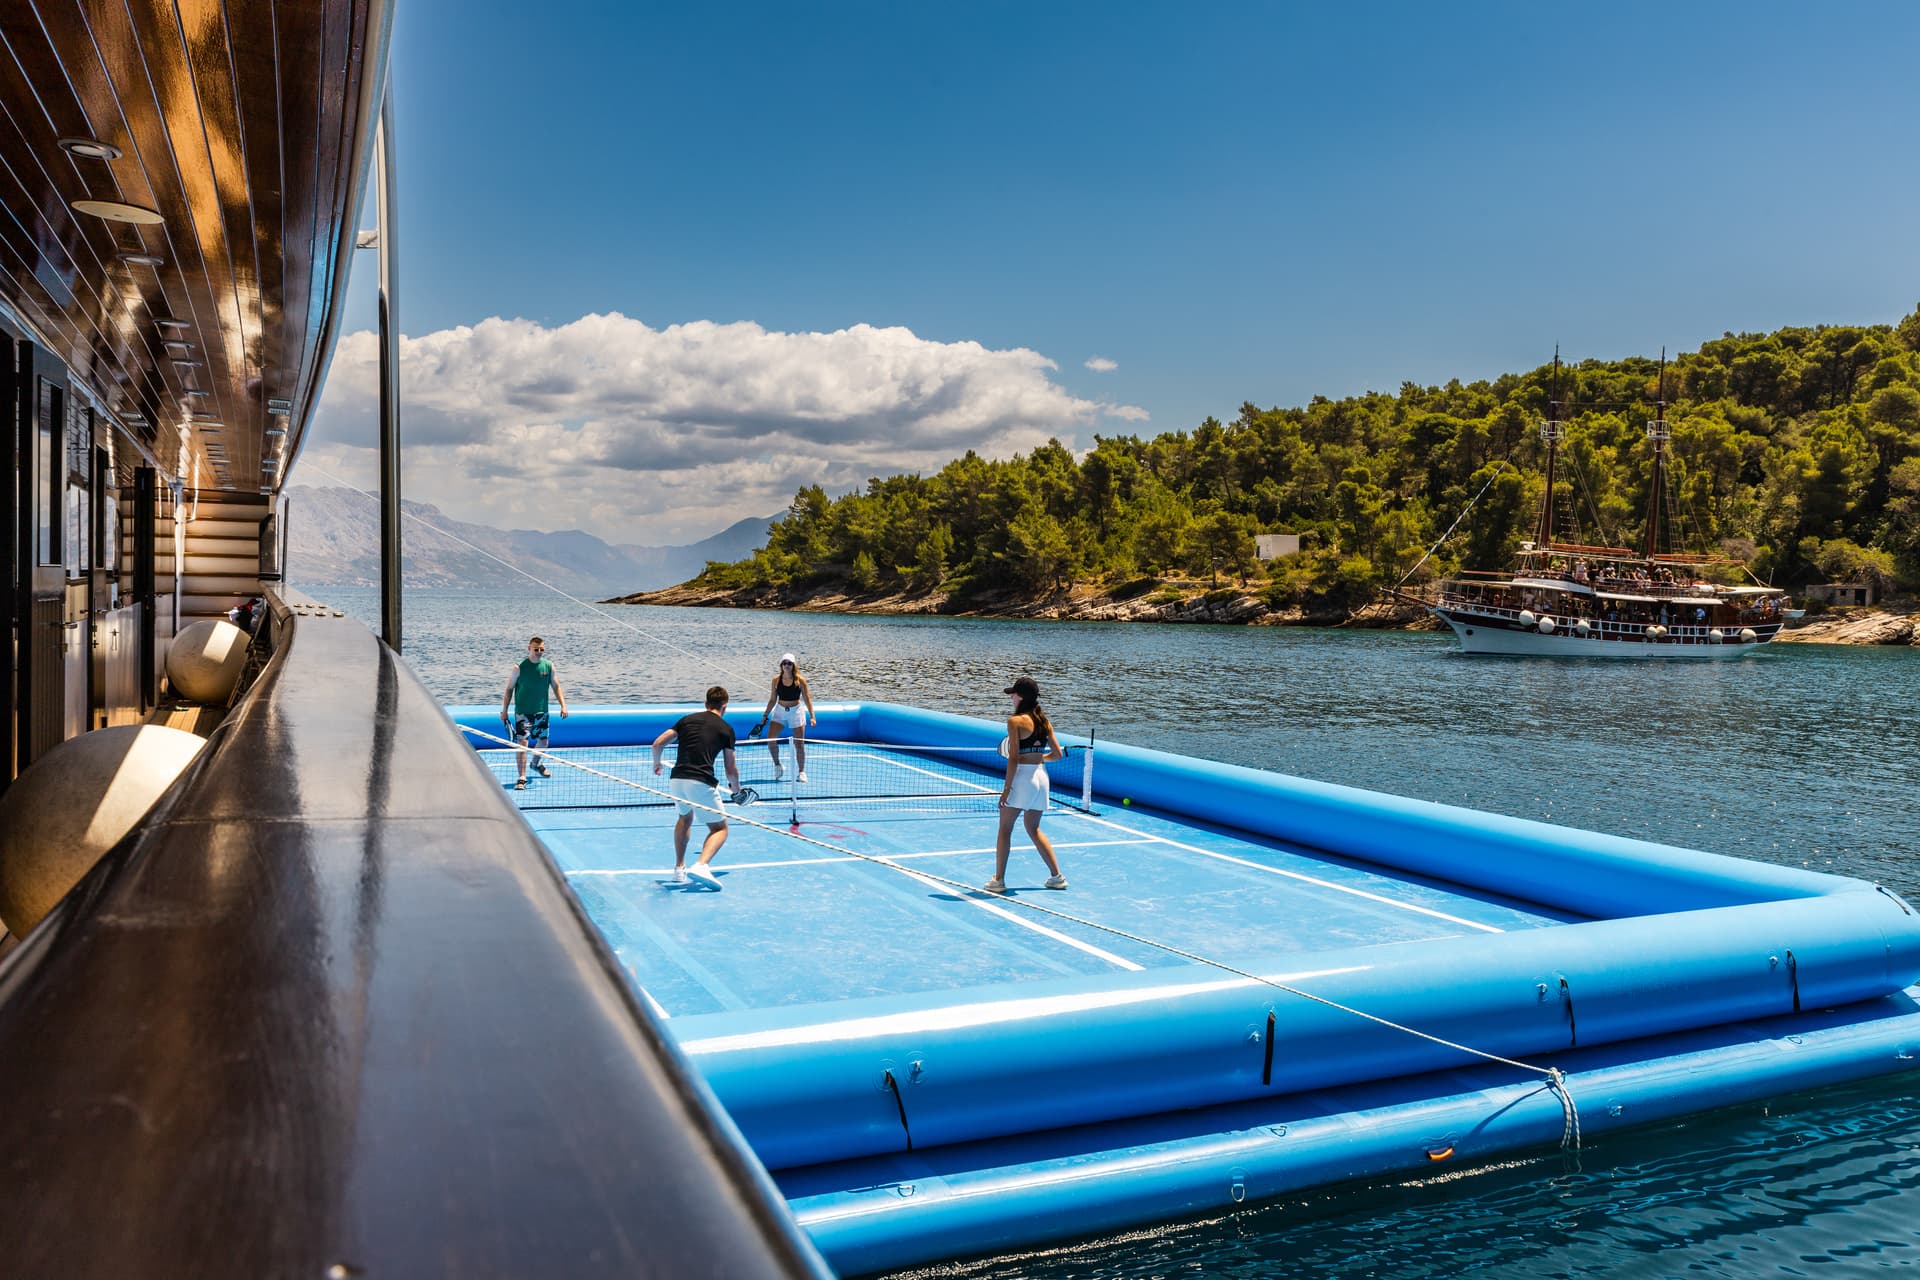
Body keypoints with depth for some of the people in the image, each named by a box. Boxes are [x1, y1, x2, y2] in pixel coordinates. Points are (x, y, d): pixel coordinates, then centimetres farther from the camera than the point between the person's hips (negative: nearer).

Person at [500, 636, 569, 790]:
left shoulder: (548, 666, 1)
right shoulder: (519, 668, -9)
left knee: (543, 741, 17)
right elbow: (509, 689, -2)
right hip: (522, 712, -4)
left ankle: (536, 763, 47)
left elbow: (556, 687, 9)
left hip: (541, 712, 4)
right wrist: (504, 711, -3)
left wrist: (563, 705, -1)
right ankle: (521, 778, -11)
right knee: (522, 743, -13)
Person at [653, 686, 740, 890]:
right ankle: (701, 865, -20)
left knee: (685, 818, 33)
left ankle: (679, 868, 32)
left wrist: (656, 764, 32)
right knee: (720, 828, 7)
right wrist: (736, 789, 29)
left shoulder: (687, 719, 17)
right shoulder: (726, 729, 8)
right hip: (701, 783, -5)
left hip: (676, 780, 5)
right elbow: (731, 769, 9)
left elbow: (658, 744, 11)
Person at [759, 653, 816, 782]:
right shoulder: (776, 679, -1)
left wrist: (812, 716, -11)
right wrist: (766, 714, 4)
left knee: (799, 743, 0)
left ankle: (801, 772, 13)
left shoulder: (800, 680, -8)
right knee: (770, 738, -14)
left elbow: (807, 699, -5)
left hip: (796, 711, -2)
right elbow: (772, 700, 8)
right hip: (780, 711, 2)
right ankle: (777, 765, 6)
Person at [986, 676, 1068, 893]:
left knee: (1005, 829, 6)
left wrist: (1006, 789, -12)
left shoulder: (1015, 721, -11)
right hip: (1041, 776, 7)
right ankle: (1057, 876, 18)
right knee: (1034, 830, 19)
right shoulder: (1044, 721, 7)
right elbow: (1057, 754, 11)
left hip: (1022, 777, -7)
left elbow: (1014, 758, -15)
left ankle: (998, 880, 8)